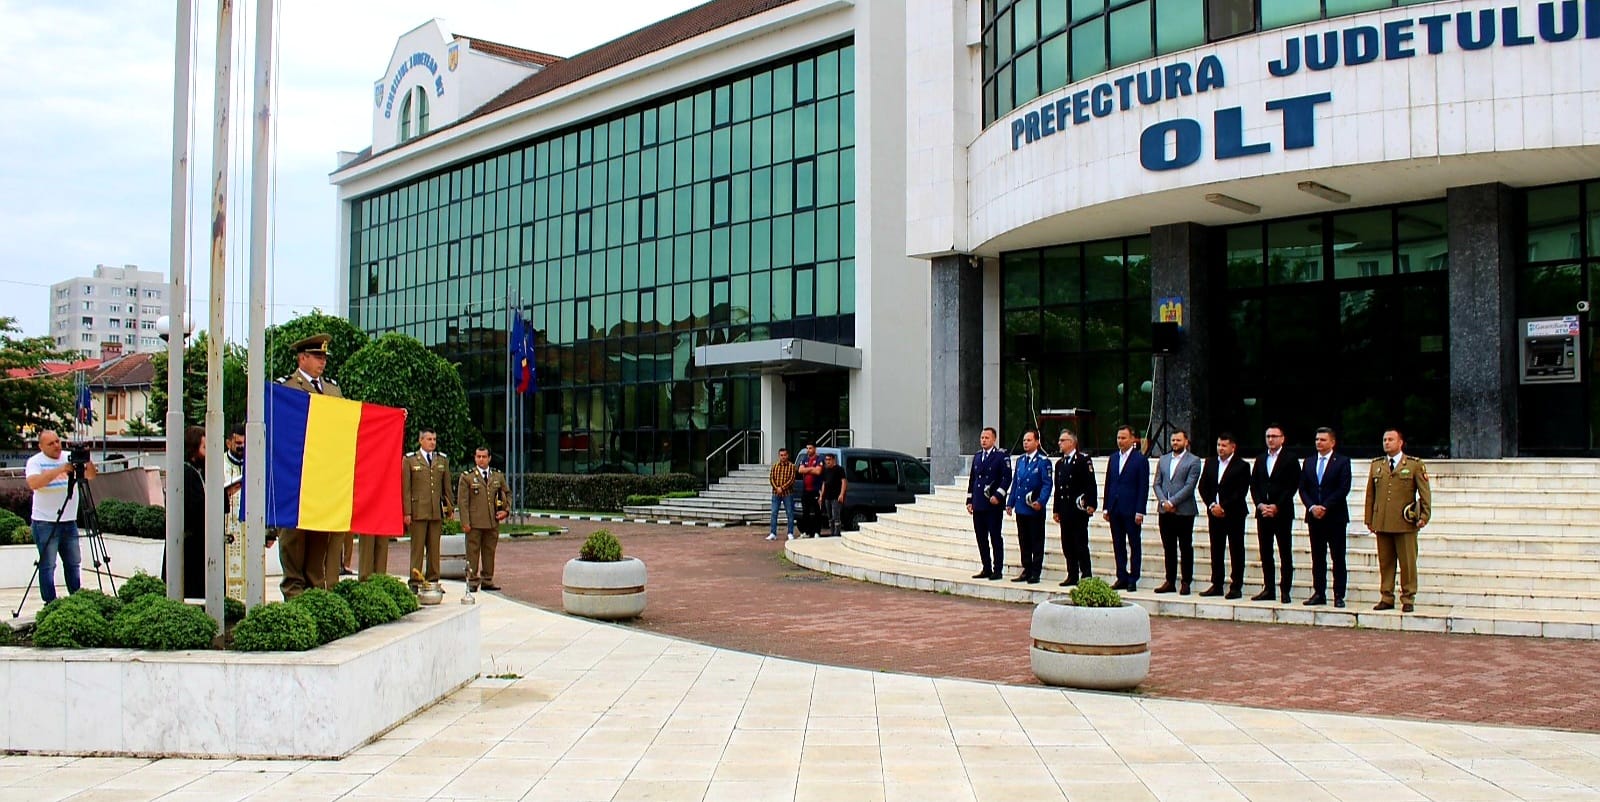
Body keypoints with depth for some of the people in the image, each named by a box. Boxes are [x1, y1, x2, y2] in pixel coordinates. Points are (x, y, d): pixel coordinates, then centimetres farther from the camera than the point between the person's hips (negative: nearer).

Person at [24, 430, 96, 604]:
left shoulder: (71, 457, 8)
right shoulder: (35, 462, -3)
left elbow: (91, 475, 1)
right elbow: (33, 483, -21)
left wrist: (88, 461, -19)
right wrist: (59, 470, -27)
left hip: (69, 521, 5)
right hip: (45, 522, -5)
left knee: (74, 563, 10)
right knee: (47, 566, -2)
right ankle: (50, 603, 2)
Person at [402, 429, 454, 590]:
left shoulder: (442, 460, 14)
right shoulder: (409, 460, 3)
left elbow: (447, 486, 16)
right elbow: (405, 488, 0)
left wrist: (450, 507, 12)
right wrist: (407, 512, -6)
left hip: (437, 511, 3)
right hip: (418, 511, -3)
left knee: (434, 548, 6)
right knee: (417, 547, -1)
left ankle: (433, 579, 12)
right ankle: (415, 581, 3)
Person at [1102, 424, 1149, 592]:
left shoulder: (1140, 460, -5)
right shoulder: (1114, 458, 12)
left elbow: (1143, 488, -7)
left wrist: (1140, 512, -13)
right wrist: (1107, 508, 9)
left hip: (1131, 510, -6)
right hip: (1115, 509, 6)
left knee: (1134, 545, 2)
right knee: (1118, 545, 9)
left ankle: (1133, 580, 6)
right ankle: (1122, 578, 15)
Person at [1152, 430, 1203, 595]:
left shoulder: (1193, 461, -2)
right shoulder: (1163, 459, 14)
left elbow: (1189, 486, -11)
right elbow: (1157, 484, 10)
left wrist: (1172, 502, -15)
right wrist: (1163, 502, -6)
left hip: (1184, 511, -5)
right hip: (1165, 511, 5)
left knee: (1185, 548, 2)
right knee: (1168, 548, 9)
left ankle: (1185, 582, 7)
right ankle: (1170, 581, 14)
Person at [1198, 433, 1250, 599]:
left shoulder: (1242, 466, -5)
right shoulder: (1210, 462, 11)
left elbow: (1241, 491, -11)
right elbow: (1203, 487, 8)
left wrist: (1224, 507, -15)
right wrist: (1212, 505, -6)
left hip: (1234, 514, -5)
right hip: (1214, 514, 5)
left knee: (1236, 551, 0)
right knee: (1216, 551, 8)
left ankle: (1236, 587, 3)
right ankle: (1217, 585, 14)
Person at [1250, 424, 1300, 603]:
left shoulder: (1290, 459, 0)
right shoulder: (1260, 460, 16)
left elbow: (1293, 486, -8)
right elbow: (1253, 485, 12)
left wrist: (1276, 506, -14)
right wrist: (1260, 505, -5)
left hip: (1282, 513, -5)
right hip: (1263, 512, 5)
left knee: (1285, 553, -2)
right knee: (1265, 553, 6)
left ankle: (1285, 591, 0)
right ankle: (1268, 589, 12)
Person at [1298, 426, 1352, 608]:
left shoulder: (1342, 462, -1)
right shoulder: (1308, 463, 13)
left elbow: (1343, 489, -10)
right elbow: (1302, 489, 8)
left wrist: (1325, 507, -15)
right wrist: (1312, 507, -8)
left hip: (1335, 517, -4)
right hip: (1314, 517, 4)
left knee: (1338, 559, -1)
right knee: (1317, 558, 7)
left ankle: (1339, 596, 1)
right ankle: (1319, 593, 12)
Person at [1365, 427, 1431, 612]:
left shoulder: (1415, 465, 3)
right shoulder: (1376, 465, 13)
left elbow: (1425, 493, 3)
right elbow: (1370, 494, 15)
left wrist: (1424, 516, -6)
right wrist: (1369, 520, 11)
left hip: (1405, 523, -3)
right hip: (1381, 524, 3)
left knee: (1408, 563, 0)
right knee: (1385, 563, 6)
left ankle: (1408, 599, 8)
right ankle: (1386, 598, 13)